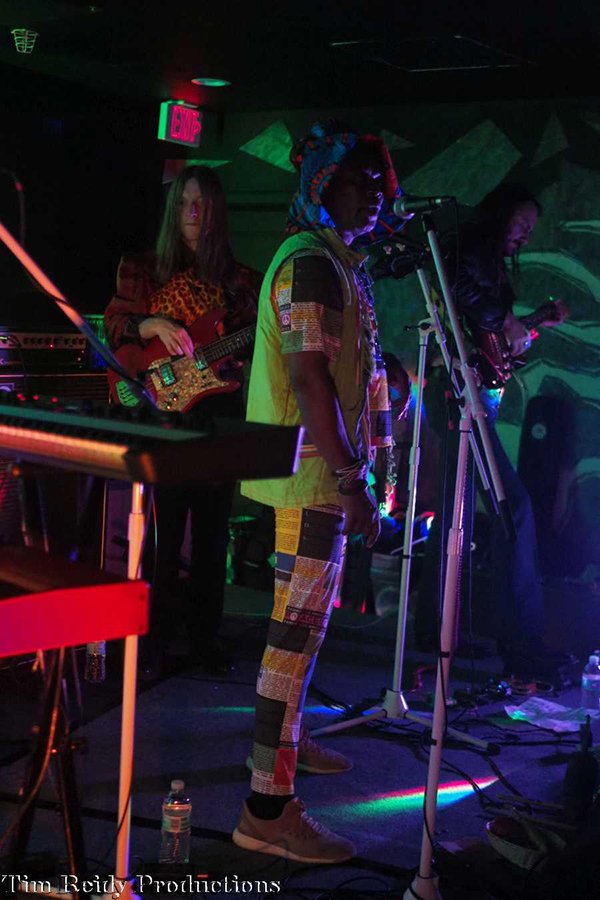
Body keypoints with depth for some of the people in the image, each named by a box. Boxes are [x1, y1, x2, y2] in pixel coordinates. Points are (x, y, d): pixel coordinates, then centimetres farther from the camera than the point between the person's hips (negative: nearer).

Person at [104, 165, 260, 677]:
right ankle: (154, 641, 6)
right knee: (163, 528, -3)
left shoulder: (240, 279, 11)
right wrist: (155, 325, -15)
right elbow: (113, 325, 2)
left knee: (213, 530, 7)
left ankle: (205, 635, 18)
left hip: (219, 411, 2)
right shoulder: (144, 269, 8)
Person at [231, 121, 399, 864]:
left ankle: (286, 740, 37)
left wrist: (354, 471, 20)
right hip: (313, 473, -10)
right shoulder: (310, 262, -15)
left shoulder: (340, 261, 17)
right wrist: (352, 482, -25)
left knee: (306, 618, 20)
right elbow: (308, 378, -23)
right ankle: (268, 808, -7)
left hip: (326, 470, 10)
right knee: (297, 628, -10)